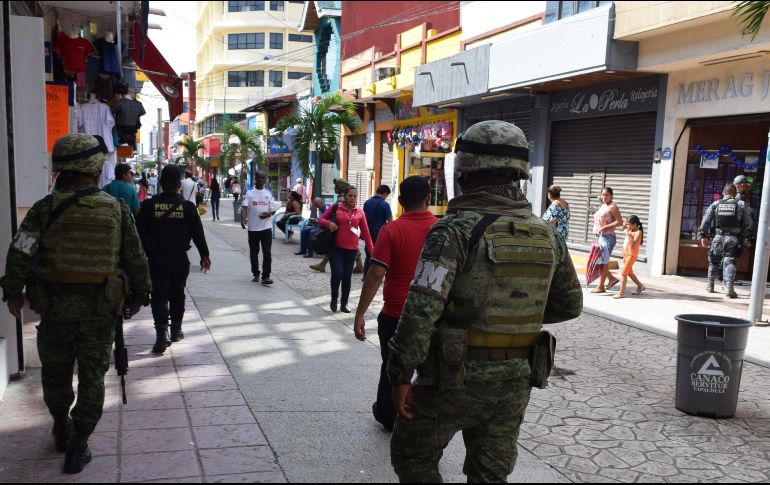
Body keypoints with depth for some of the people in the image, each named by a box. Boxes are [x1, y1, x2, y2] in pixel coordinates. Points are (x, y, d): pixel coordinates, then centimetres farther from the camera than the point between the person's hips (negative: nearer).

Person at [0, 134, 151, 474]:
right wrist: (139, 296, 11)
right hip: (101, 309, 0)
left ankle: (62, 430, 41)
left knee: (56, 372, 21)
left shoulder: (46, 208, -7)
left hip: (55, 306, 1)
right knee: (92, 377, 11)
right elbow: (136, 260, -2)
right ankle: (77, 448, 14)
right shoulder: (117, 209, -5)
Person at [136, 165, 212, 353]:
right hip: (180, 258, 1)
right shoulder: (188, 206, -3)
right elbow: (198, 234, 0)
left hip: (156, 258, -1)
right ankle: (176, 330, 26)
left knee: (159, 295, 0)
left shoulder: (148, 205, -4)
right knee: (177, 294, 15)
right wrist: (204, 256, 8)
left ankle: (162, 332, -14)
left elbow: (140, 233, -1)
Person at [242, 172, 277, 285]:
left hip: (266, 227, 0)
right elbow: (245, 207, -11)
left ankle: (266, 276, -7)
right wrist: (243, 218, -29)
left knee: (267, 252, -7)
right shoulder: (249, 193, 2)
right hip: (253, 228, 0)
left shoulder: (268, 194, 8)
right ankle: (256, 274, 26)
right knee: (253, 253, 10)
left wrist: (268, 214, -13)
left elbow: (273, 210, 9)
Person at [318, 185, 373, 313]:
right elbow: (321, 219, 7)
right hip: (336, 248, -2)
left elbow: (365, 232, 6)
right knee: (337, 272, -14)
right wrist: (329, 223, -15)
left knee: (347, 277, 6)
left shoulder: (359, 212, 4)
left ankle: (344, 304, 19)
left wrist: (371, 250, 3)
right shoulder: (335, 207, -1)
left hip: (351, 250, 2)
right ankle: (334, 299, 10)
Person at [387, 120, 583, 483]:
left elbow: (420, 311, -25)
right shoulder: (546, 235, 2)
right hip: (516, 378, 6)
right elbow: (569, 305, 12)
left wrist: (400, 374, -15)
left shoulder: (455, 230, -18)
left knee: (412, 456, 17)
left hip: (457, 376, -5)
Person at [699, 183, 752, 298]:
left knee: (714, 261, 16)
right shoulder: (742, 205, 5)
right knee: (729, 262, -4)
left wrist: (704, 236, 5)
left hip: (719, 237, 1)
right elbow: (748, 224, 1)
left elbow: (706, 221, 1)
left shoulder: (715, 204, 7)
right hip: (733, 239, -1)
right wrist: (744, 238, 9)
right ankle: (729, 286, -19)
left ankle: (710, 285, 24)